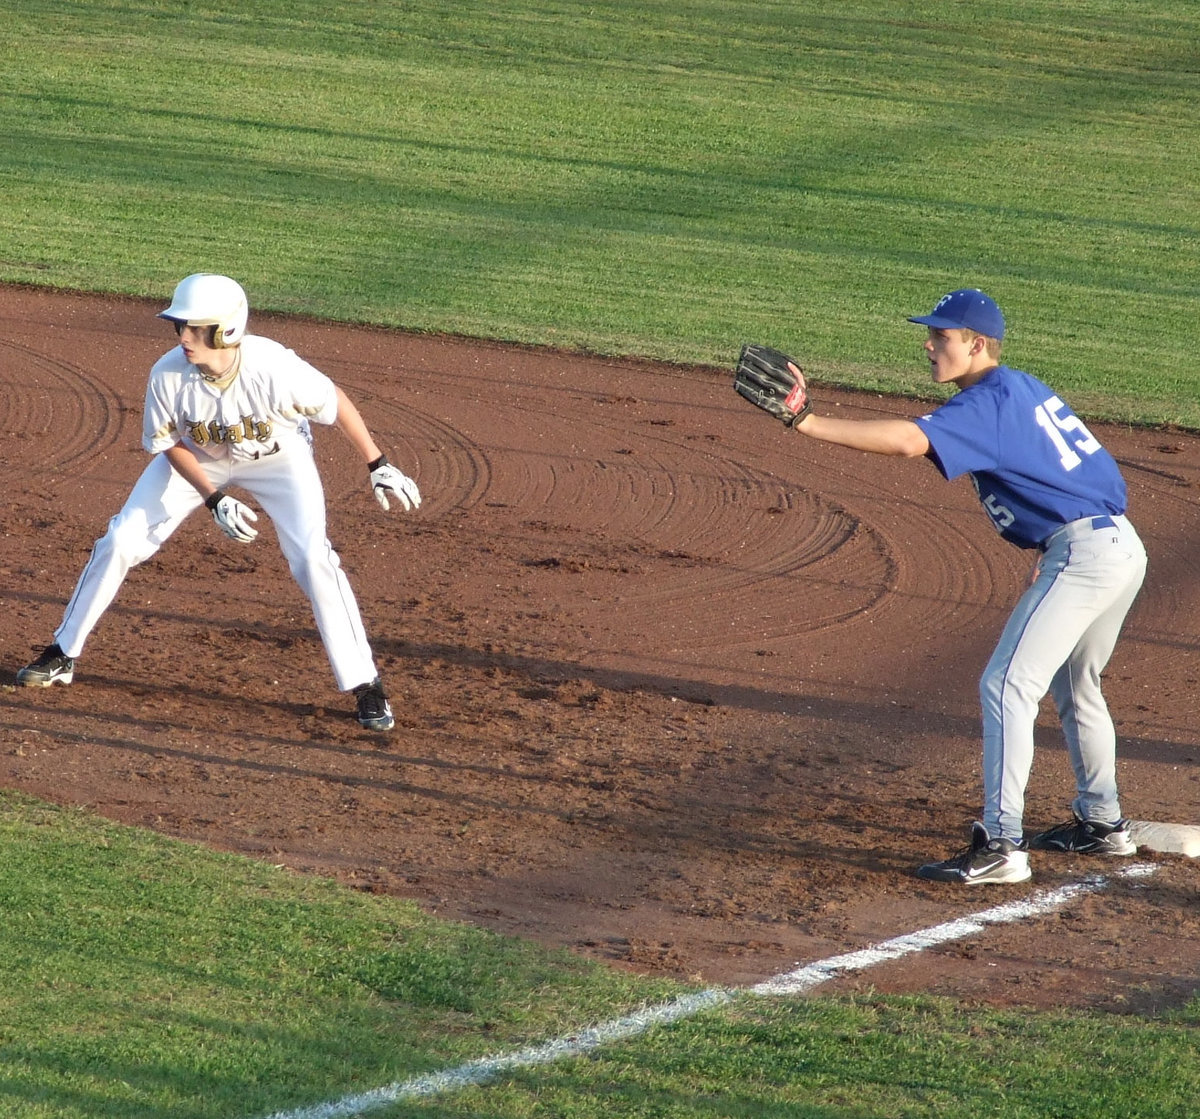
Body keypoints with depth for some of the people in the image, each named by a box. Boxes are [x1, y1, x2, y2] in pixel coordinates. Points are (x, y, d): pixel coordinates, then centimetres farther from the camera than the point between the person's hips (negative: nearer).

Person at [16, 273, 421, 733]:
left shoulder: (273, 367, -38)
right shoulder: (168, 375, -31)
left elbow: (335, 401, -21)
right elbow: (170, 445, -13)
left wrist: (378, 465, -18)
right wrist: (214, 500, -24)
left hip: (277, 457, -2)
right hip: (199, 459, 2)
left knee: (312, 558, -19)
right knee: (120, 542, -2)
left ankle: (365, 686, -9)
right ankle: (62, 655, 15)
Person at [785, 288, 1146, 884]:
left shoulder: (989, 402, -14)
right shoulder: (1022, 388, 16)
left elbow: (909, 440, -30)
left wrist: (808, 423, -34)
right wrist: (1047, 560, 19)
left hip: (1084, 552, -10)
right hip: (1123, 547, 10)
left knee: (1007, 684, -12)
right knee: (1074, 686, 26)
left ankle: (999, 845, -17)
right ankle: (1102, 822, 38)